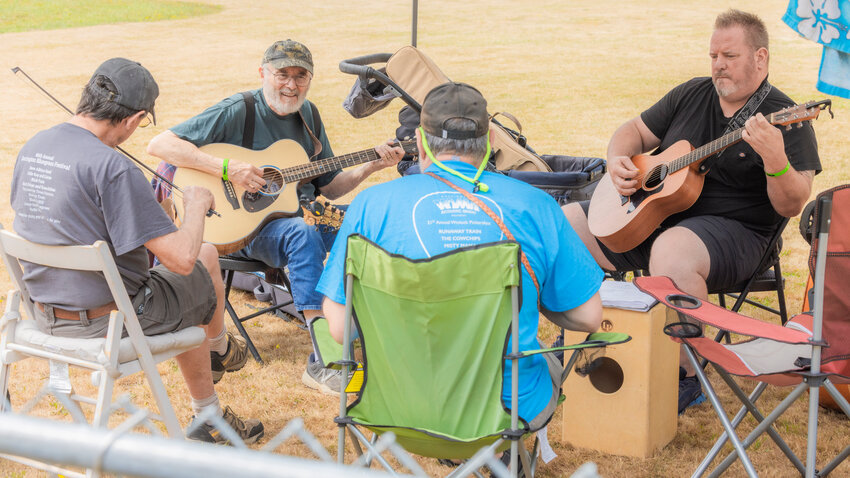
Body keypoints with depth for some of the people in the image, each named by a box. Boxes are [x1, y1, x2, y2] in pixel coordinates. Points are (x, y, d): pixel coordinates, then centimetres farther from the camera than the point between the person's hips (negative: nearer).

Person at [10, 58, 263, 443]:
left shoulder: (30, 148, -1)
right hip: (107, 321, -7)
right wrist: (197, 205, -8)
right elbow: (182, 259, -29)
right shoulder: (111, 167, -28)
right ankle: (219, 347, 49)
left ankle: (209, 417, 39)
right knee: (206, 259, 20)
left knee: (189, 304, 29)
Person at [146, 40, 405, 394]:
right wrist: (227, 168, -26)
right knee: (303, 234, -37)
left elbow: (330, 187, 14)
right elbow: (160, 144, -18)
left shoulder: (307, 114, 10)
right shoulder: (238, 111, -10)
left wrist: (371, 166, -2)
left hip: (300, 212, 6)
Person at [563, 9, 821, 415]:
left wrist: (775, 160, -35)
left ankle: (685, 380, -23)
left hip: (731, 230, -7)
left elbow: (791, 206, -15)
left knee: (671, 252, -42)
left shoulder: (784, 118, -8)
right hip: (649, 214, 7)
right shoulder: (692, 94, 11)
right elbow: (637, 130, 21)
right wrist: (618, 161, -2)